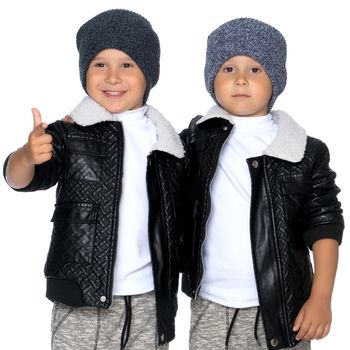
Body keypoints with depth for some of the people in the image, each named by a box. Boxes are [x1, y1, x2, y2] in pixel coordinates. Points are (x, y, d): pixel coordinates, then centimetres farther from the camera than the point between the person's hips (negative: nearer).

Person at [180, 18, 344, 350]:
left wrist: (320, 297, -9)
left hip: (280, 306, -1)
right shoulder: (197, 138, -1)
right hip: (210, 305, 2)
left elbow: (323, 223, -5)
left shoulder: (305, 151, -7)